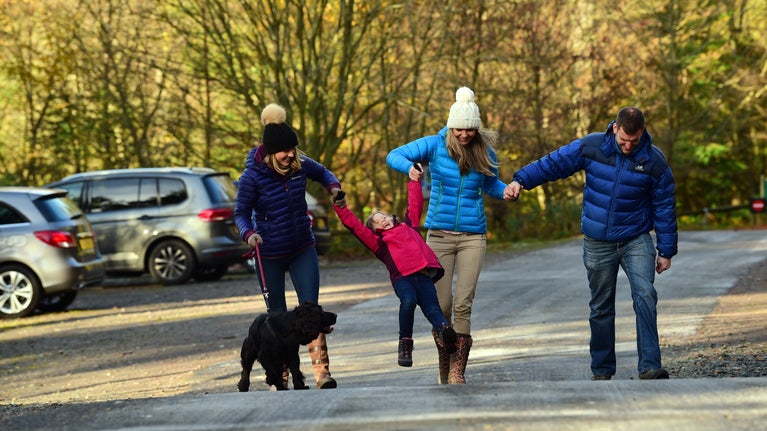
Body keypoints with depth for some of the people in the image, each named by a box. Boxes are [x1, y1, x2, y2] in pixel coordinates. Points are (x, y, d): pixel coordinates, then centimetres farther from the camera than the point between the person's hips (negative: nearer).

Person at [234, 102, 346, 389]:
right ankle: (280, 374, 21)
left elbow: (322, 173, 16)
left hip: (302, 249, 2)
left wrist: (333, 186, -5)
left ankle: (322, 371, -11)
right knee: (278, 316, 8)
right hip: (269, 255, -2)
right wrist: (248, 233, -29)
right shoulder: (252, 176, -17)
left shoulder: (301, 164, -6)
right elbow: (241, 212, -9)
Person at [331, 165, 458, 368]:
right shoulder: (378, 241, 23)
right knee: (408, 300, -30)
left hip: (424, 273, 2)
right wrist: (341, 208, 10)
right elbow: (355, 227, 16)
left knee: (431, 306, -21)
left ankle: (443, 330, -49)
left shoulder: (408, 226, 33)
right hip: (401, 275, -2)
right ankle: (405, 344, -19)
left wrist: (415, 181, 43)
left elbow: (414, 206, 41)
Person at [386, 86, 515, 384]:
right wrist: (410, 167, -26)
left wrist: (506, 191, -1)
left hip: (473, 236, 1)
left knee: (463, 305, -7)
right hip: (439, 234, 0)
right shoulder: (435, 145, -2)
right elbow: (394, 156, -4)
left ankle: (458, 371, 0)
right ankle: (444, 365, 22)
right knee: (441, 305, 2)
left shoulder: (485, 152, 5)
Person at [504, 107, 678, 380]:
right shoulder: (590, 147, -8)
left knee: (645, 295, -20)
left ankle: (650, 367, -22)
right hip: (598, 243, 1)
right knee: (601, 308, 8)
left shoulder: (654, 162, -8)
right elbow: (554, 163, 0)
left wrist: (666, 251, 2)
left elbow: (664, 208, -1)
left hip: (636, 240, -1)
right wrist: (521, 180, -14)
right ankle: (602, 371, 18)